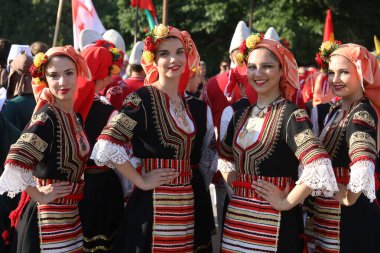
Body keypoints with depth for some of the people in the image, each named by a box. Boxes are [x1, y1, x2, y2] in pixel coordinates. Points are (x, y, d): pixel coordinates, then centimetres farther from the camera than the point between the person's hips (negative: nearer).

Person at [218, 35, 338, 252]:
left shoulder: (291, 115, -13)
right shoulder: (241, 116, 9)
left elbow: (319, 167, -26)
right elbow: (226, 157, 26)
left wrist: (286, 202, -19)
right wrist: (233, 184, 9)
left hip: (274, 222, -6)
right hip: (236, 218, 7)